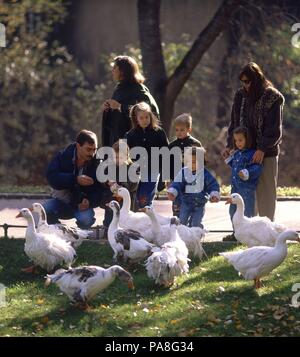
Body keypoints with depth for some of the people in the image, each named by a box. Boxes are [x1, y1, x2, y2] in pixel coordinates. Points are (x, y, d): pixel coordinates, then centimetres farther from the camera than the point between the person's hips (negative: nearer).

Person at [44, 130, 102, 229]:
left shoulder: (97, 164, -9)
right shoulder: (63, 156, -9)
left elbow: (99, 191, -9)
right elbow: (51, 177, -23)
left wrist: (89, 201, -32)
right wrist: (75, 180, -35)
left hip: (82, 205, -1)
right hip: (61, 201, 1)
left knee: (86, 219, -33)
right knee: (45, 211, -29)